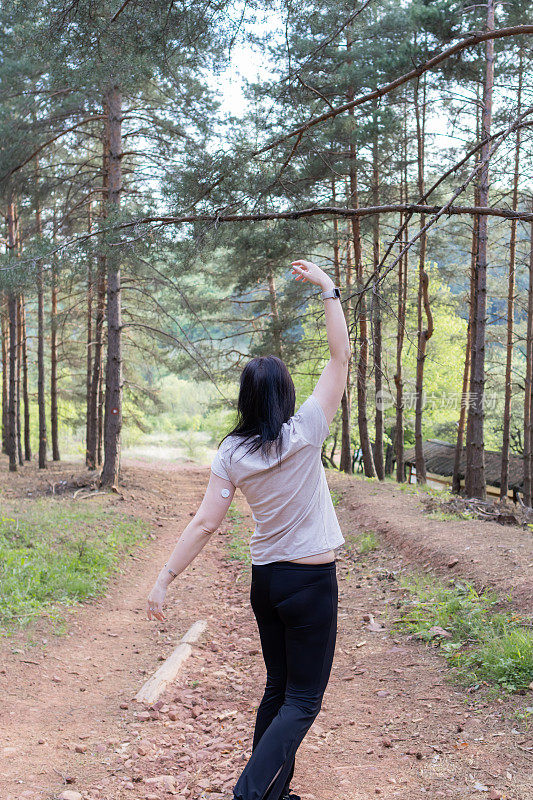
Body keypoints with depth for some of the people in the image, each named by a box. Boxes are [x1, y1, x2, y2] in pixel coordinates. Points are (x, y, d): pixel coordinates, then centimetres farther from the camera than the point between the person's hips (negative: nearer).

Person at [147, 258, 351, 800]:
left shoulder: (231, 453, -5)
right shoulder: (304, 434, -15)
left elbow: (203, 524, -8)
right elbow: (340, 355, -10)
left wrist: (165, 578, -2)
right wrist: (327, 287, -4)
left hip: (264, 581, 5)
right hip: (311, 582, -5)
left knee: (278, 689, 18)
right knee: (303, 700, 2)